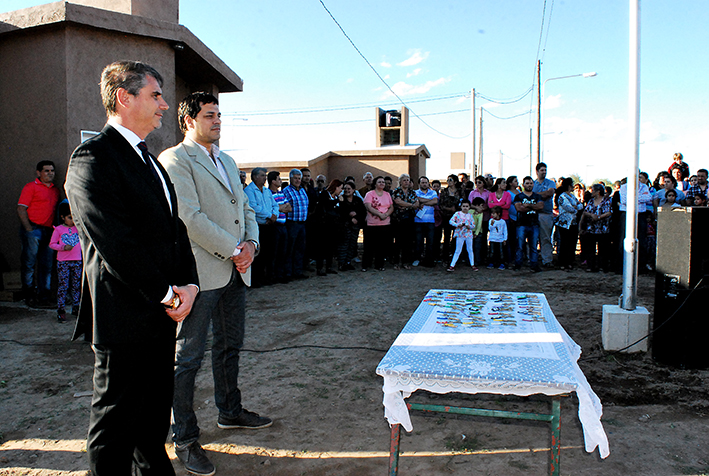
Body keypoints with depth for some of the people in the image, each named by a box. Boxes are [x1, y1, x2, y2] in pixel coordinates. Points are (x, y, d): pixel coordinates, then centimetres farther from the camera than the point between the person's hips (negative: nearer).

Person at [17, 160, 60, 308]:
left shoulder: (55, 190, 18)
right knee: (29, 263, 0)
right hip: (33, 230, -6)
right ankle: (29, 296, 9)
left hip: (48, 232, 6)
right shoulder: (31, 187, -1)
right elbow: (21, 209, -7)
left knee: (47, 265, 5)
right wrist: (29, 229, -13)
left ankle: (43, 297, 11)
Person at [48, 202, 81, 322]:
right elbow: (52, 244, 1)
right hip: (63, 262, -3)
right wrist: (63, 247, -13)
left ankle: (75, 307, 19)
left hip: (77, 261, 3)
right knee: (63, 286, -3)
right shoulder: (58, 229, -1)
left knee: (76, 285, 8)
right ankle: (60, 309, 3)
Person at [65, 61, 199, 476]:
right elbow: (116, 245, -20)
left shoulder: (149, 160, 16)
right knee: (115, 426, 8)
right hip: (124, 320, -9)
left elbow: (176, 228, 13)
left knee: (155, 415, 21)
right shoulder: (93, 159, -14)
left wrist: (188, 284, -1)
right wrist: (166, 295, -14)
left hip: (163, 315, 9)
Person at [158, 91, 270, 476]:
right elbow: (190, 217, -17)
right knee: (188, 356, 2)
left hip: (235, 271, 8)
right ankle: (184, 439, 14)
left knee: (230, 347, 20)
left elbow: (245, 208, 18)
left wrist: (251, 243, -1)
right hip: (201, 273, -8)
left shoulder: (227, 162, 19)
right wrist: (233, 250, -15)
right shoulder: (175, 160, -8)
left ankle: (230, 412, 38)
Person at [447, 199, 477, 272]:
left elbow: (473, 225, 10)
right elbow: (451, 221, -8)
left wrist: (470, 226, -11)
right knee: (458, 251, -2)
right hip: (460, 235, -3)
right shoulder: (457, 213, -1)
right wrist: (457, 225, -21)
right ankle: (452, 265, 2)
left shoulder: (470, 215, 9)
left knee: (470, 250, 11)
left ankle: (472, 265, 22)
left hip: (469, 234, 3)